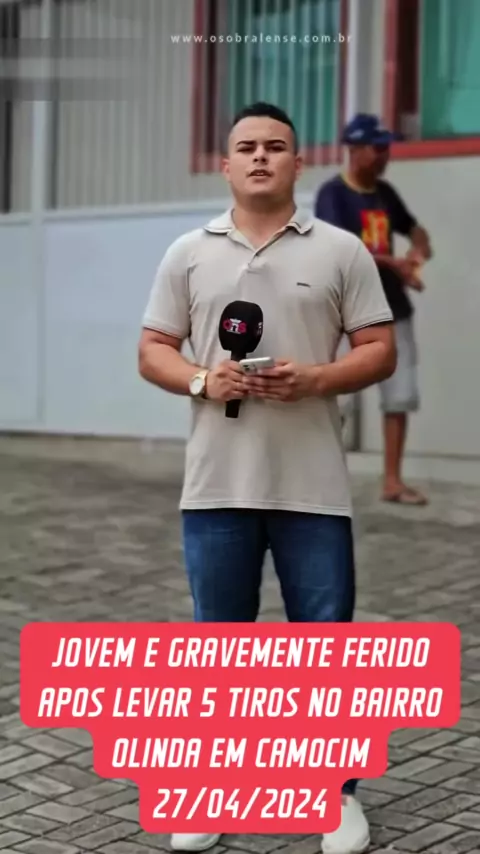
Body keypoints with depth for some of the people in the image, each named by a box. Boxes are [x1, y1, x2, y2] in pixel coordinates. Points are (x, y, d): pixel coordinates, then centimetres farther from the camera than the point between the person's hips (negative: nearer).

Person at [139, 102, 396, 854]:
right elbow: (153, 351, 8)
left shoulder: (341, 251, 3)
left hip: (313, 487, -1)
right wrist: (200, 380, -12)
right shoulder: (188, 254, 8)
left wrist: (314, 378, -15)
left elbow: (380, 352, 2)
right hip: (217, 486, 2)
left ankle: (337, 791, 20)